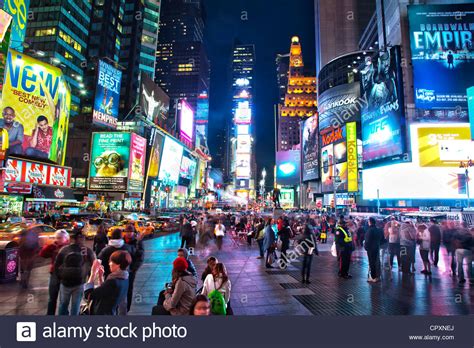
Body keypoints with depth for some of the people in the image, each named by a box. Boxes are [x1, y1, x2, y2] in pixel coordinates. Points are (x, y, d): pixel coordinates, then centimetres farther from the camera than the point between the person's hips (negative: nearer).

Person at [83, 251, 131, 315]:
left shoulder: (113, 282, -27)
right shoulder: (124, 280, 1)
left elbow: (88, 295, -19)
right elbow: (103, 294, 14)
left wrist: (93, 274, -12)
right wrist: (100, 276, 5)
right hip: (111, 313, 9)